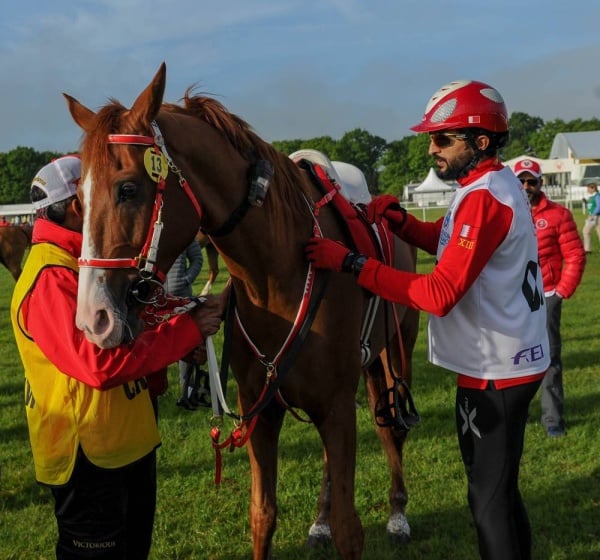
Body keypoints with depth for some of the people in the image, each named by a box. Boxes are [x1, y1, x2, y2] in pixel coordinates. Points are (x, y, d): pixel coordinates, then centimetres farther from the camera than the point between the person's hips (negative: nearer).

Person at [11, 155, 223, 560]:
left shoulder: (86, 263, 10)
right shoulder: (51, 277, -23)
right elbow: (101, 364, -33)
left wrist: (181, 343, -3)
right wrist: (186, 329, -26)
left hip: (130, 443, 10)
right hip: (88, 455, -10)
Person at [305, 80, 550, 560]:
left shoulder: (483, 198, -22)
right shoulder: (495, 185, 9)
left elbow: (439, 294, -28)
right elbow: (445, 241, 19)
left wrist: (351, 262, -28)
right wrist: (395, 217, 1)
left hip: (495, 370, -10)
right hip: (509, 359, 10)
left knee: (490, 498, 1)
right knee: (498, 487, 22)